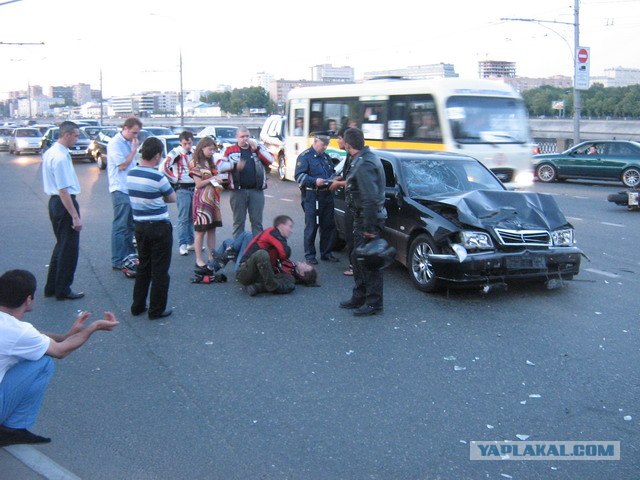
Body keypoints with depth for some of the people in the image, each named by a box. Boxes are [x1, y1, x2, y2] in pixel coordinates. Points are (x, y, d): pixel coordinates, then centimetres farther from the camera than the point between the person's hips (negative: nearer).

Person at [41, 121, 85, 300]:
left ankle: (51, 287, 28)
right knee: (69, 248, 3)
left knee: (62, 245, 20)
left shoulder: (50, 152, 9)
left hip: (54, 202, 10)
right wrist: (75, 216, -23)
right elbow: (63, 191, -24)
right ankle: (63, 290, 13)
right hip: (64, 204, -10)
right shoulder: (61, 158, -22)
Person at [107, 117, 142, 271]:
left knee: (130, 225, 16)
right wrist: (134, 149, -11)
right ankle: (117, 261, 0)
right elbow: (122, 165, -18)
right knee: (120, 226, -5)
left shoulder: (128, 143, 13)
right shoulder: (115, 143, -13)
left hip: (131, 189, 9)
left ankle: (129, 255, 27)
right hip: (120, 190, -9)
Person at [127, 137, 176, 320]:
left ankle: (138, 306, 24)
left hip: (139, 225, 7)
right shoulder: (157, 176, -18)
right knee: (160, 270, 4)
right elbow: (172, 198, -4)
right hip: (159, 227, -7)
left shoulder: (131, 173, 2)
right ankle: (157, 310, 10)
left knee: (143, 267, 19)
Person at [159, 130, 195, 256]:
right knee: (183, 218, -3)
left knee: (192, 217, 12)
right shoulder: (176, 153, -11)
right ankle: (182, 245, 2)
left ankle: (190, 242, 22)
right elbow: (163, 167, -21)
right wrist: (174, 179, -13)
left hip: (193, 188, 7)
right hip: (182, 189, -6)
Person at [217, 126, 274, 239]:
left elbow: (270, 160, -2)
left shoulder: (259, 148, 13)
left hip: (256, 191, 1)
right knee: (238, 221, 6)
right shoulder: (230, 150, 9)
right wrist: (235, 165, -15)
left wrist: (257, 148, -9)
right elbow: (220, 166, -1)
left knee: (257, 221, 4)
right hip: (238, 191, -1)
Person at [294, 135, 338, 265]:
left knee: (329, 225, 10)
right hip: (312, 197, -7)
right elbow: (299, 176, -13)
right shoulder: (305, 156, -5)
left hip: (327, 195, 7)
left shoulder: (326, 156, 18)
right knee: (311, 227, -3)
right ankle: (309, 255, 6)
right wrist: (315, 181, -25)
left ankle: (326, 253, 21)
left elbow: (332, 172, 28)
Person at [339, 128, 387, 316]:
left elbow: (371, 198, -27)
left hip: (368, 219, -11)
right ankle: (359, 297, 30)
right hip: (362, 218, 11)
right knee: (358, 258, 18)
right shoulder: (367, 158, 10)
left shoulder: (364, 165, -23)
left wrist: (369, 227, -26)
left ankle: (373, 303, 6)